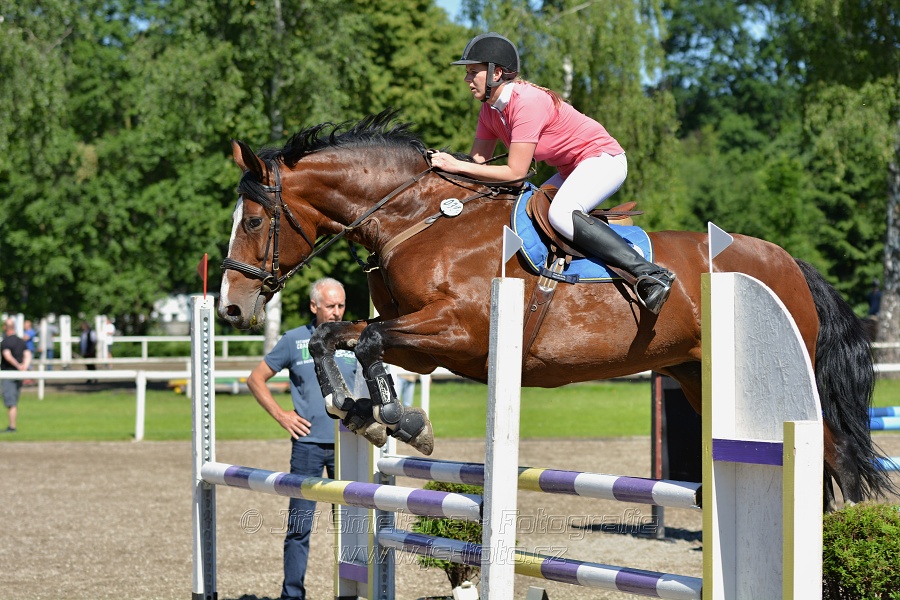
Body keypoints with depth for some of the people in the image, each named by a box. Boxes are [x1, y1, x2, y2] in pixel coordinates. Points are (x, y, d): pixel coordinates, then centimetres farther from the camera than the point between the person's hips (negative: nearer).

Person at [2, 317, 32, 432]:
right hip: (19, 376, 7)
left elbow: (8, 356, -27)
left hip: (8, 375, -7)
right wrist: (25, 367, -11)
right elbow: (28, 356, 1)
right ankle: (12, 426, 16)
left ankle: (12, 426, -11)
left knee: (10, 403, -8)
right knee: (14, 403, 13)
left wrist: (18, 366, -31)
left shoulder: (5, 342, -10)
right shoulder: (21, 342, 12)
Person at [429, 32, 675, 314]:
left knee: (560, 213, -34)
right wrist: (444, 163, -12)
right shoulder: (490, 108, 4)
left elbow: (515, 173, -27)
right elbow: (478, 162, 6)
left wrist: (458, 166, -26)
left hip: (602, 158, -11)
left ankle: (652, 275, -39)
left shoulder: (527, 102, -25)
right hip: (571, 171, 11)